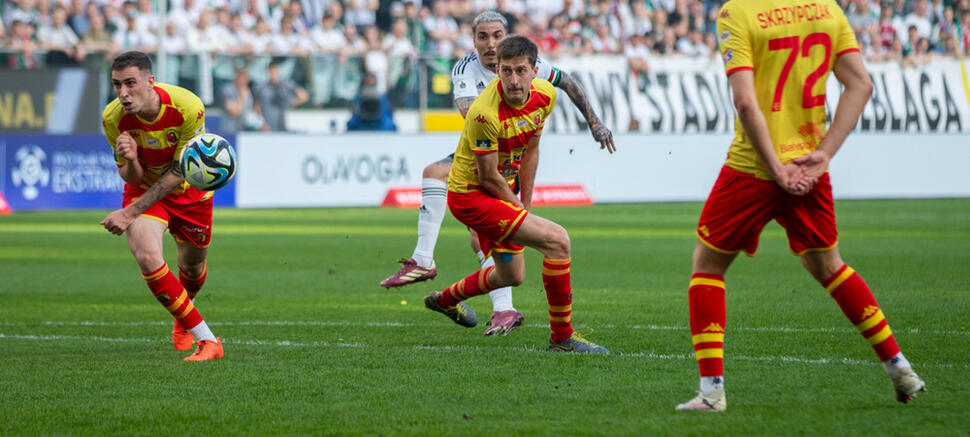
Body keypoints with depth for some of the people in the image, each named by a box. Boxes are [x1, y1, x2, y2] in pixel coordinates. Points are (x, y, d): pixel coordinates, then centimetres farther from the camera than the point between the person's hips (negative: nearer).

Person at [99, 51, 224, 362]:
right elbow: (131, 177, -14)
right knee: (148, 258, -26)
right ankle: (206, 339, -18)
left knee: (192, 267, 15)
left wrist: (131, 212, -27)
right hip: (144, 189, 0)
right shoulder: (113, 118, -25)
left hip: (190, 192, 0)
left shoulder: (188, 107, -32)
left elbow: (179, 172, -24)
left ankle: (183, 318, 53)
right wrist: (130, 160, -40)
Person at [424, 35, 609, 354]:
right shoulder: (485, 113, -31)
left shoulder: (545, 95, -8)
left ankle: (445, 299, 52)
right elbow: (488, 177, -21)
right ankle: (562, 337, -13)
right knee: (557, 240, -21)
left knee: (512, 275, 25)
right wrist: (518, 209, -8)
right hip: (471, 195, -9)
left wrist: (525, 206, 8)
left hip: (501, 193, 9)